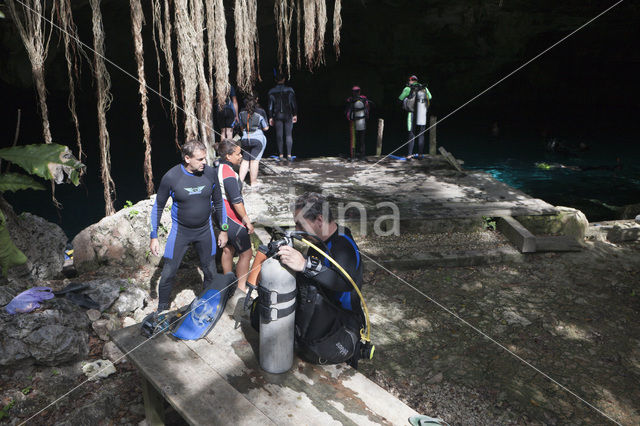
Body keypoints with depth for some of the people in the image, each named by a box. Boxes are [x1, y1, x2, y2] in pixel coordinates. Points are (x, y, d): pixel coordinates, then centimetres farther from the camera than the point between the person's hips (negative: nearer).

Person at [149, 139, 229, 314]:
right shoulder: (171, 177, -18)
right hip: (180, 231, -2)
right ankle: (162, 309, 28)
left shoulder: (210, 173, -11)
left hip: (205, 231, 2)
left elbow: (218, 202, 4)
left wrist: (224, 230, 8)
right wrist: (154, 237, -5)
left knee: (210, 272, 11)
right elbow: (158, 207, -5)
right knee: (168, 273, 3)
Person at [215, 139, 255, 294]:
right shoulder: (229, 174, -25)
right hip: (232, 219, -10)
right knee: (246, 252, 2)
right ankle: (241, 287, 12)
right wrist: (247, 220, -15)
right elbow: (236, 201, -24)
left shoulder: (219, 167, 5)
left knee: (228, 249, 21)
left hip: (222, 216, 10)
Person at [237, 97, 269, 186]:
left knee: (245, 160, 13)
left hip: (245, 139, 4)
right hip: (258, 139, -3)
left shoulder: (242, 113, 5)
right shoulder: (260, 113, -5)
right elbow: (266, 128, 3)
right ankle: (253, 182, 5)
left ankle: (240, 180, 13)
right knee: (254, 160, -1)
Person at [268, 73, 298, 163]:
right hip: (288, 115, -1)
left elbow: (270, 105, 2)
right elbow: (293, 103, 0)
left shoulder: (272, 92, 0)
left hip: (277, 116, 1)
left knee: (279, 135, 5)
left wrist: (270, 117, 6)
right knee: (288, 135, 2)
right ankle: (289, 155, -2)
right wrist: (295, 115, 7)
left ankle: (281, 155, 5)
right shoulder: (289, 90, -2)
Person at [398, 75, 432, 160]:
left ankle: (410, 154, 1)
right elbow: (430, 97, 24)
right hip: (422, 115, 2)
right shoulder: (424, 88, 6)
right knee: (421, 135, 12)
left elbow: (400, 98, 11)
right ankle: (420, 154, 13)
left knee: (411, 135, 6)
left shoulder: (408, 88, -3)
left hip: (412, 115, -2)